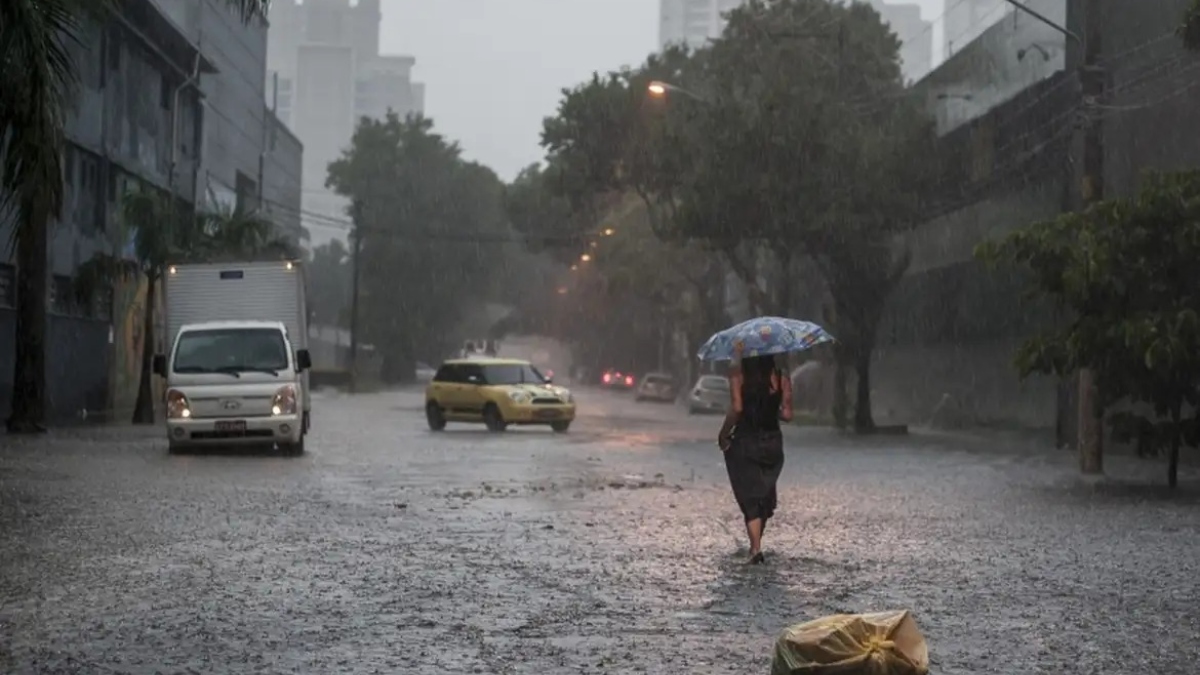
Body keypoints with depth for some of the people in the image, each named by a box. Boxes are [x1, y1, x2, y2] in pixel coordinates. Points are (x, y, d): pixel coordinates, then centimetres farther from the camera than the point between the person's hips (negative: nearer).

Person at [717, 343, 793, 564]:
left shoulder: (738, 374, -7)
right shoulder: (781, 378, 0)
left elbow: (736, 408, -15)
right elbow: (787, 414, -3)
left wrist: (723, 434, -4)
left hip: (745, 442, -3)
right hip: (772, 443, 3)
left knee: (749, 498, 0)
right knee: (765, 496, 17)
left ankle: (756, 548, -12)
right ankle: (755, 545, 26)